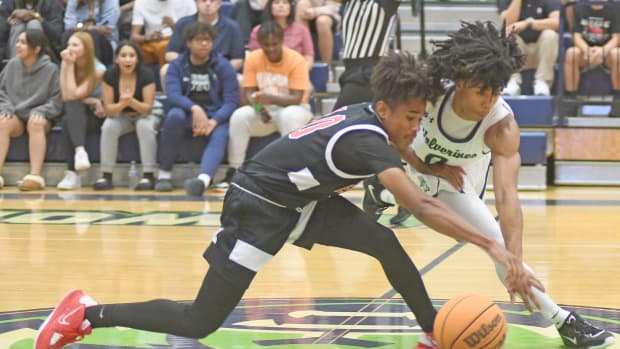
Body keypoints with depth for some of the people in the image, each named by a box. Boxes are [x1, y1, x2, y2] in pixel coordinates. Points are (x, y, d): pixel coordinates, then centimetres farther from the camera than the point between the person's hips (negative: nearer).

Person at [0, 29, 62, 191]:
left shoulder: (50, 69, -5)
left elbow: (57, 100, -5)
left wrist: (41, 111, -21)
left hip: (38, 117, -2)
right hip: (16, 115, 3)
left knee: (36, 123, -38)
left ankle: (35, 176, -47)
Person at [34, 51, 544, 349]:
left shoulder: (364, 117, -3)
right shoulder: (366, 140, -29)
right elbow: (421, 207, -39)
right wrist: (492, 246, -43)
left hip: (299, 199, 9)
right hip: (256, 206, -9)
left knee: (385, 243, -6)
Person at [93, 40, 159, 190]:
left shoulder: (146, 75, -21)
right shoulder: (110, 75, -15)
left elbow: (148, 108, -23)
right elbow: (108, 109, -15)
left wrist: (131, 101, -43)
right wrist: (122, 104, -37)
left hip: (144, 115, -2)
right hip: (120, 116, 2)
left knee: (145, 126, -35)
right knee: (108, 126, -29)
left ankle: (148, 176, -28)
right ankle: (106, 176, -23)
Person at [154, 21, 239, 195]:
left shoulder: (223, 66, 4)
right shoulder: (177, 66, 7)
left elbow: (231, 101, -4)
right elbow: (173, 95, -10)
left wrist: (213, 122, -22)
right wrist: (195, 108, -29)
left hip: (216, 116, -1)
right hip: (188, 114, 1)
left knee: (220, 136, -34)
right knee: (175, 115, -33)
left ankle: (203, 179, -63)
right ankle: (164, 174, -25)